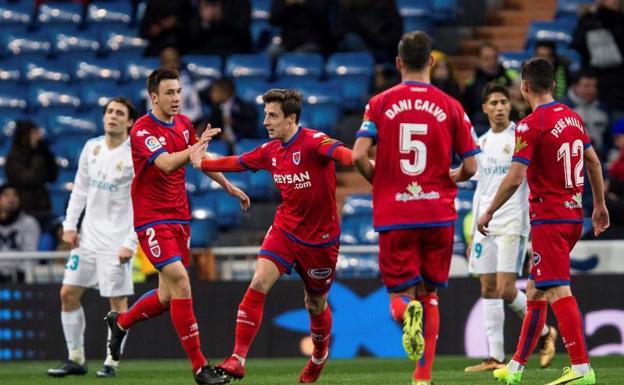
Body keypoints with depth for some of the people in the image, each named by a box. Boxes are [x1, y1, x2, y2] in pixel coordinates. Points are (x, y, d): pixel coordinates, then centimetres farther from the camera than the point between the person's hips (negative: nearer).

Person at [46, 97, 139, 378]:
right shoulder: (92, 148, 6)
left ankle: (112, 362, 7)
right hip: (88, 236, 6)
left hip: (117, 240, -6)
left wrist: (131, 243, -17)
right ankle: (75, 359, 12)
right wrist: (70, 225, 6)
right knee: (68, 294, 2)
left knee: (117, 301, -4)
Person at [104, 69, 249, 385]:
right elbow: (166, 163, -31)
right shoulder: (143, 130, -15)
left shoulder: (184, 124, 9)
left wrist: (229, 186, 29)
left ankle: (120, 322, 39)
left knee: (169, 295, 10)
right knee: (180, 283, -19)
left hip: (179, 217, 8)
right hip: (153, 219, -8)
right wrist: (197, 146, -44)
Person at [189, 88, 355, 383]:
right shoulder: (271, 151, 1)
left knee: (315, 304, 13)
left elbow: (342, 154, -40)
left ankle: (320, 356, 44)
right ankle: (238, 359, -16)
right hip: (284, 229, 5)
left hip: (320, 237, -5)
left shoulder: (312, 142, -21)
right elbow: (239, 162, 18)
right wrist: (203, 164, 21)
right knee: (258, 283, -16)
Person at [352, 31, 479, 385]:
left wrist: (378, 181, 11)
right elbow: (470, 167, 0)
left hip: (394, 215, -1)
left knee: (400, 295, 7)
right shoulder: (450, 106, 1)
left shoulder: (381, 103, 0)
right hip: (439, 214, 1)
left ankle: (407, 312, -30)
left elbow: (359, 155, -9)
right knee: (430, 295, 14)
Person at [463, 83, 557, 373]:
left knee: (506, 289, -11)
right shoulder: (482, 143, 15)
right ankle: (495, 357, 3)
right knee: (488, 289, 2)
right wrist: (473, 234, 18)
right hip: (485, 226, 6)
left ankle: (544, 332, 12)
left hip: (512, 225, -6)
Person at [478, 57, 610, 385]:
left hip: (548, 219, -8)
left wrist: (488, 213, -9)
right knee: (535, 291, 15)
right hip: (574, 216, 8)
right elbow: (594, 163, 17)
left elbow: (515, 178, -19)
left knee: (557, 291, -10)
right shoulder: (572, 117, 9)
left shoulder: (531, 125, -14)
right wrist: (600, 205, 27)